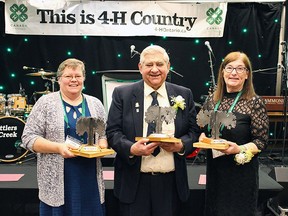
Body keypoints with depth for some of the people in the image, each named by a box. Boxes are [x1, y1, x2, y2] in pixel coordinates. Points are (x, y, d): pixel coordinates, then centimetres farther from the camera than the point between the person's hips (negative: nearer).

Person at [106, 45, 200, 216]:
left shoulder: (184, 95, 5)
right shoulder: (122, 94, 1)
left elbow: (194, 130, 6)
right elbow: (113, 132, -2)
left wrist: (181, 145, -14)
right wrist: (131, 148, -20)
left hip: (171, 182, 2)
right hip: (134, 182, -1)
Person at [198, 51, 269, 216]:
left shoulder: (255, 103, -11)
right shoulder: (212, 99, 2)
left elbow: (261, 141, -10)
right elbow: (201, 128, 12)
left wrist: (240, 149, -26)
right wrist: (203, 137, -9)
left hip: (242, 170, -4)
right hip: (214, 168, 4)